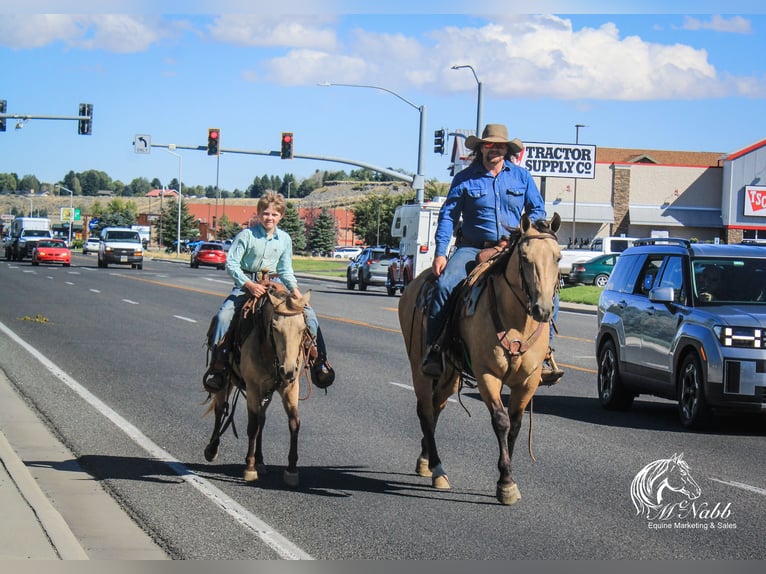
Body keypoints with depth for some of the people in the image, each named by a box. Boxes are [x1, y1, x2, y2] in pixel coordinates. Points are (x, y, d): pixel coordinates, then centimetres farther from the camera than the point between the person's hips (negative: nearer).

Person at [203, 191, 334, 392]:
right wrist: (249, 285, -24)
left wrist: (295, 290, -4)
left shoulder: (284, 239, 4)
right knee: (223, 316, -28)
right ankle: (218, 364, -20)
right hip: (245, 285, -3)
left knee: (308, 313, -10)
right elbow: (231, 263, -12)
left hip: (273, 285, 3)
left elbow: (286, 270, 12)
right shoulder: (247, 235, -10)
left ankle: (318, 361, -1)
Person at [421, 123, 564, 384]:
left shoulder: (522, 176, 10)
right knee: (444, 286, -26)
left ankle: (544, 351, -11)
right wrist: (440, 253, -6)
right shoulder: (465, 179, 5)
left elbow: (537, 211, 14)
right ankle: (432, 350, -15)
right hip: (472, 249, -1)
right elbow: (448, 216, 4)